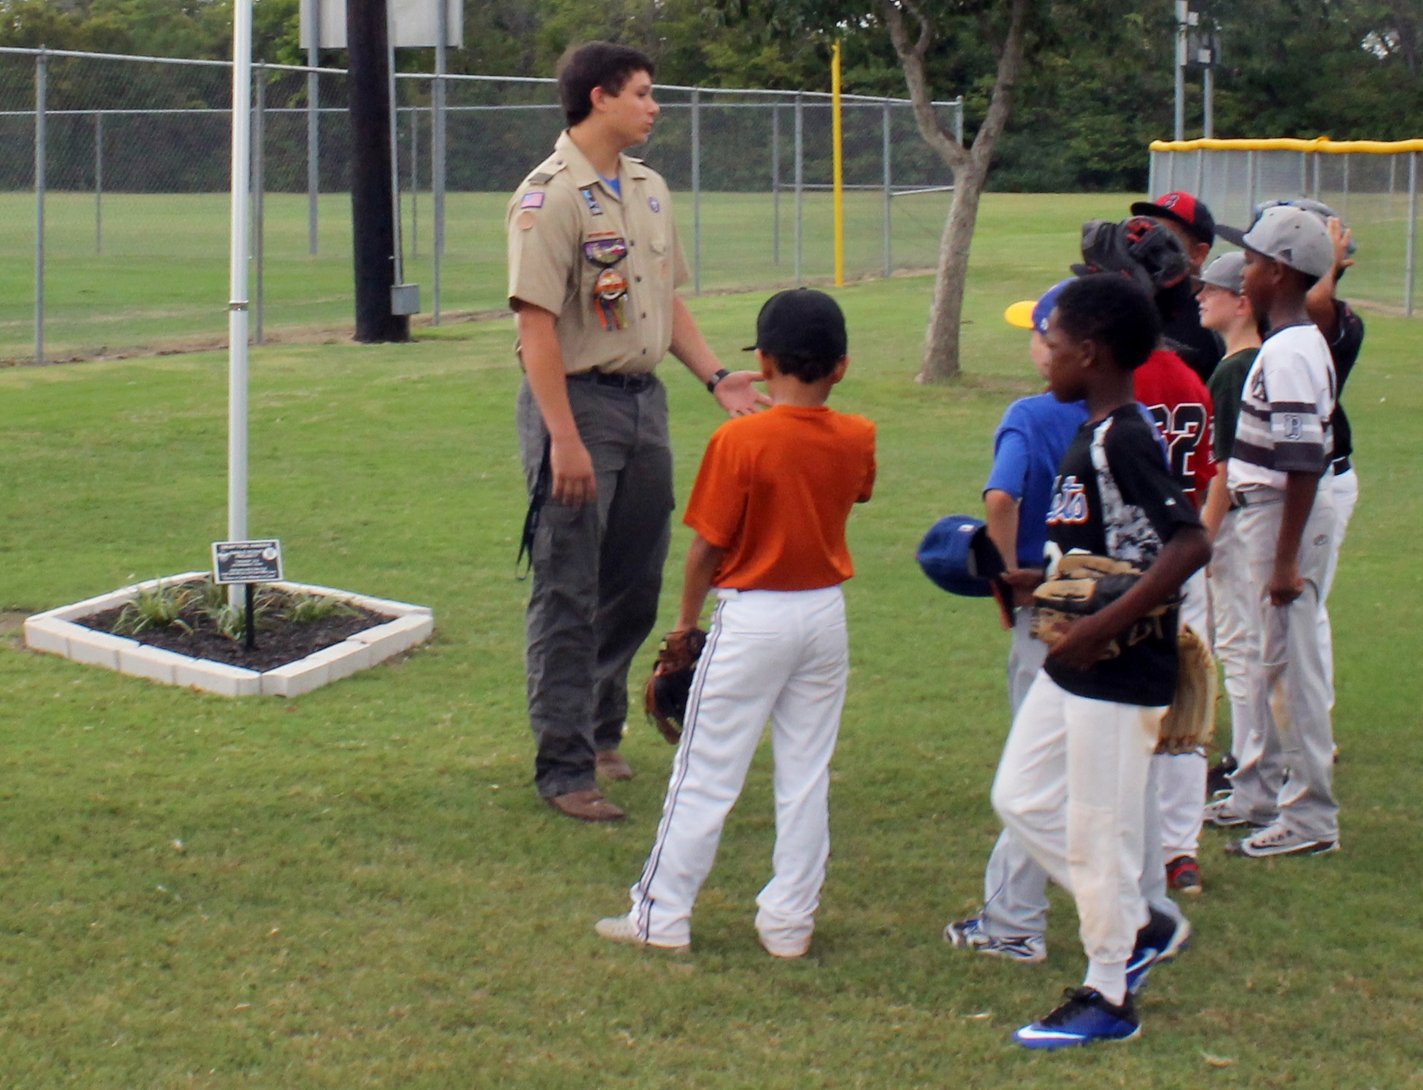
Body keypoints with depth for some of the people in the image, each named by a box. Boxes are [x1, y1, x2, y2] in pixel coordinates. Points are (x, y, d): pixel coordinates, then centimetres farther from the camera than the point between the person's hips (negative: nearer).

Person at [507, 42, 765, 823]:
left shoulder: (648, 188, 12)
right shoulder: (551, 197, -14)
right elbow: (536, 322, -18)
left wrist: (716, 377, 10)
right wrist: (563, 438, -23)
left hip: (644, 398, 8)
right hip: (578, 400, -8)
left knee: (634, 588, 15)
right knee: (568, 597, -1)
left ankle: (599, 731, 32)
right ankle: (565, 767, 5)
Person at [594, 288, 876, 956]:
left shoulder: (739, 441, -16)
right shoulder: (857, 439, -2)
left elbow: (707, 547, -11)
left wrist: (686, 624, 2)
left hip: (752, 618, -4)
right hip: (826, 612, 4)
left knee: (706, 774, 3)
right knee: (806, 776, 12)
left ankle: (661, 918, 10)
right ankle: (790, 920, 16)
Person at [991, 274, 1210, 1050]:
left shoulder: (1125, 441, -20)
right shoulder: (1093, 435, 10)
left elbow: (1189, 544, -29)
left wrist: (1104, 627, -29)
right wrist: (1034, 580, 15)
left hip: (1119, 674, -10)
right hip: (1071, 667, 10)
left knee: (1098, 830, 0)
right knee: (1020, 798, 16)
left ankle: (1108, 998, 14)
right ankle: (1140, 926, 26)